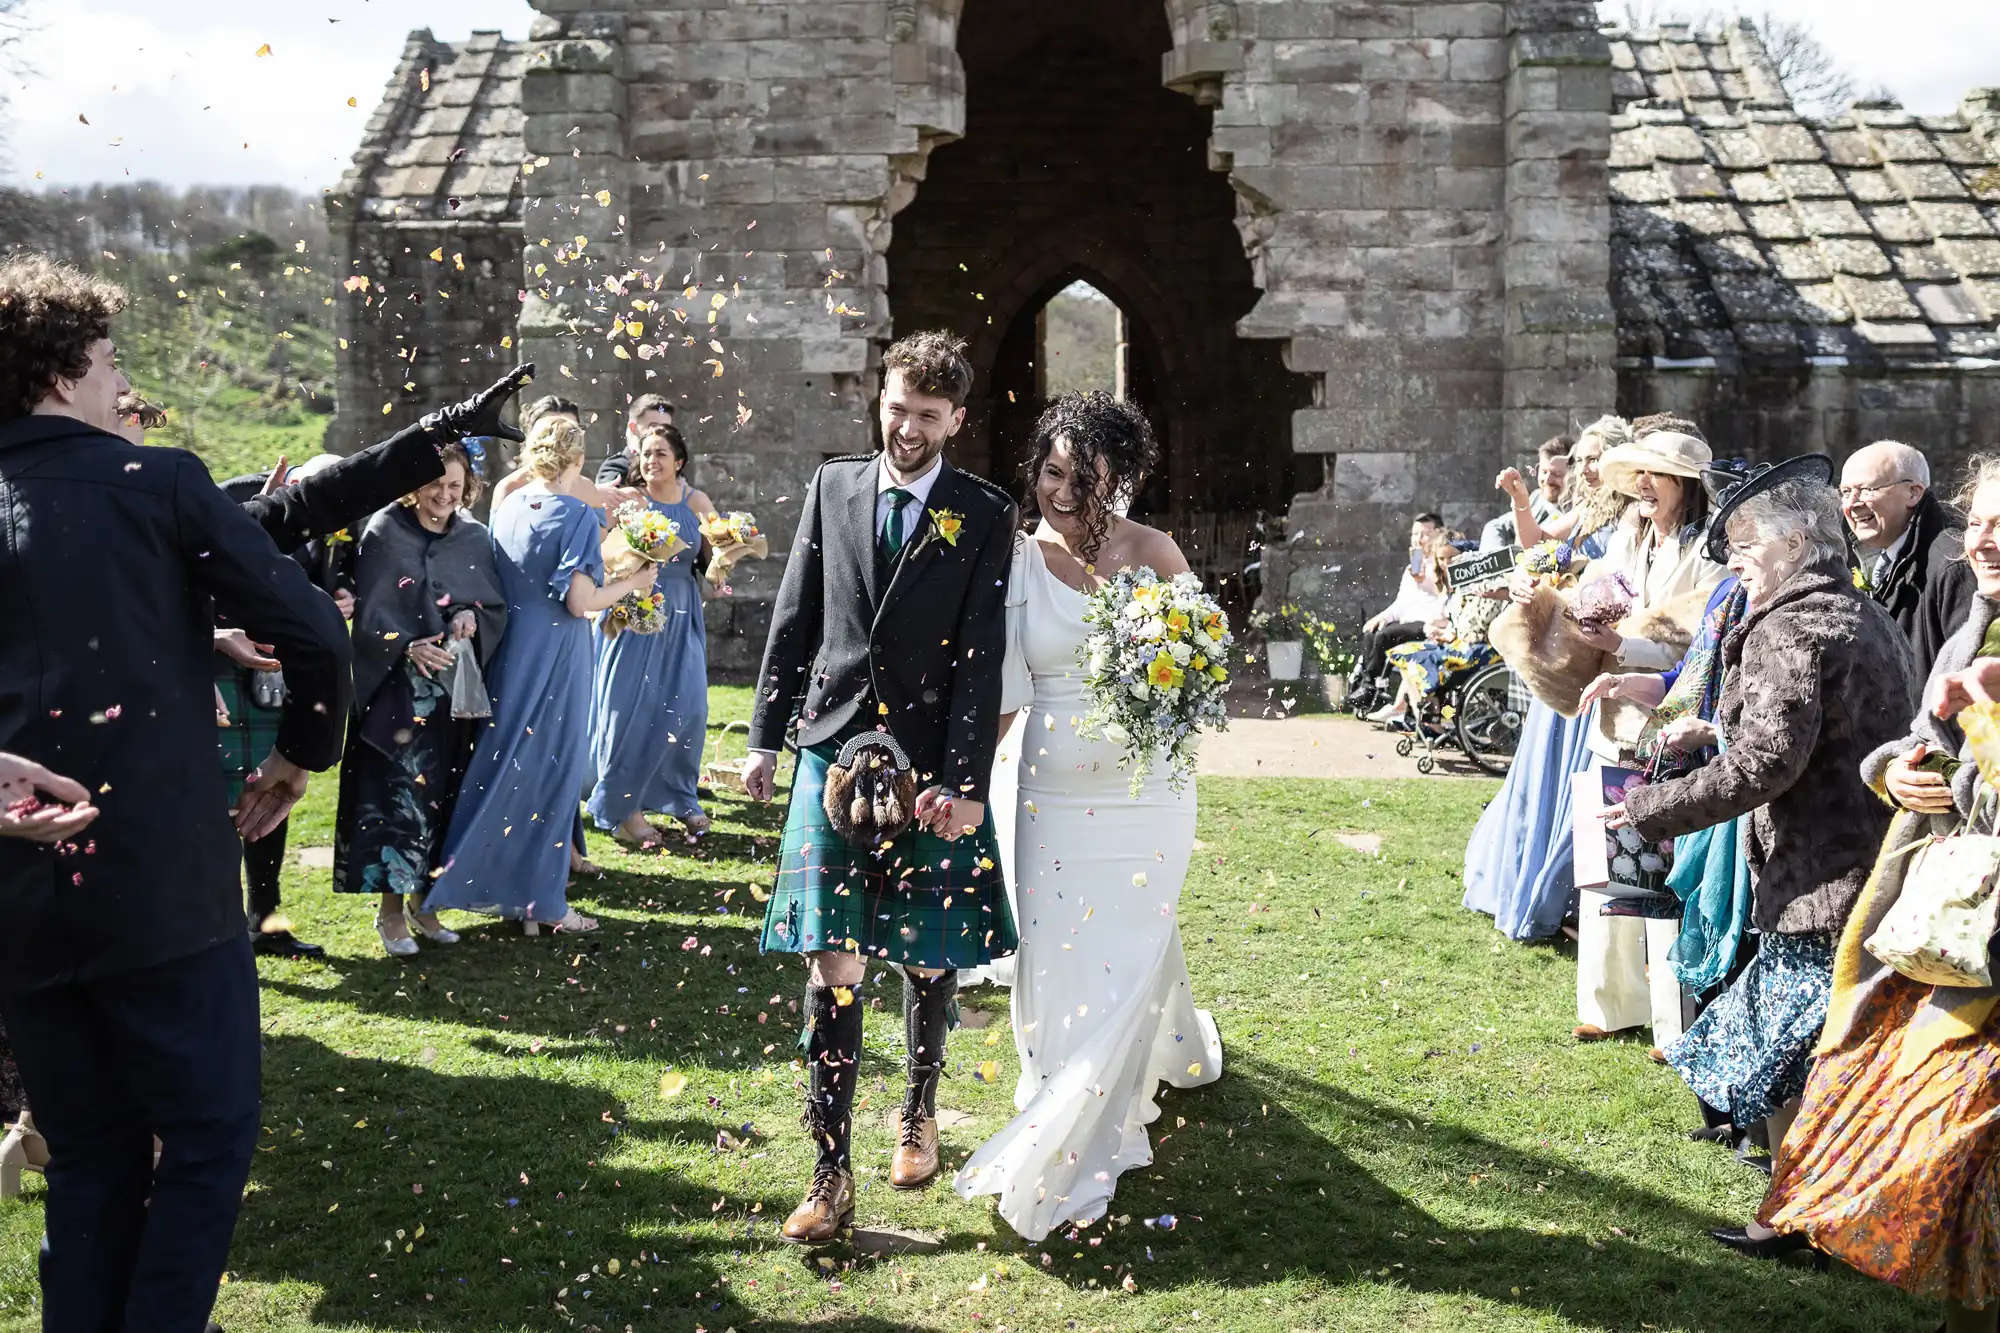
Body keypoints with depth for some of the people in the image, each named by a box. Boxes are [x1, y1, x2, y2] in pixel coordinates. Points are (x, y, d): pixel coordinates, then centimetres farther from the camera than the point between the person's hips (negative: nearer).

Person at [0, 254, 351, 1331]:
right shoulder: (161, 482, -3)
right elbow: (313, 632, -7)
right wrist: (301, 752, 8)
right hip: (164, 880, -5)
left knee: (88, 1156, 18)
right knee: (209, 1139, 8)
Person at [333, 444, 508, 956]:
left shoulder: (475, 539, 6)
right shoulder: (384, 533, -6)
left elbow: (498, 606, 8)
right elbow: (369, 613, -9)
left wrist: (474, 616, -13)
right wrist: (407, 648, -24)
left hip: (453, 690, 4)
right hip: (397, 690, -4)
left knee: (440, 793, 8)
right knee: (398, 791, -7)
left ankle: (424, 901, 18)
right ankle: (391, 909, 2)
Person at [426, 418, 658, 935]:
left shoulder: (507, 507, 5)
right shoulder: (578, 515, -13)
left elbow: (497, 582, 12)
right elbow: (580, 601, -17)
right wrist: (632, 583, -2)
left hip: (509, 651, 6)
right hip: (555, 655, -6)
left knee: (507, 767, 14)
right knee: (551, 772, 3)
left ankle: (498, 886, 20)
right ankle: (540, 900, 11)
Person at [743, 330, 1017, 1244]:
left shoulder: (985, 516, -1)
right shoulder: (832, 488, 7)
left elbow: (982, 657, -6)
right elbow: (794, 620, 11)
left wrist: (963, 781, -13)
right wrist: (766, 736, 8)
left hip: (930, 759, -1)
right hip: (834, 749, 1)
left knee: (929, 961, 10)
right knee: (834, 968, -3)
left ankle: (918, 1114, 36)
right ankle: (831, 1176, 2)